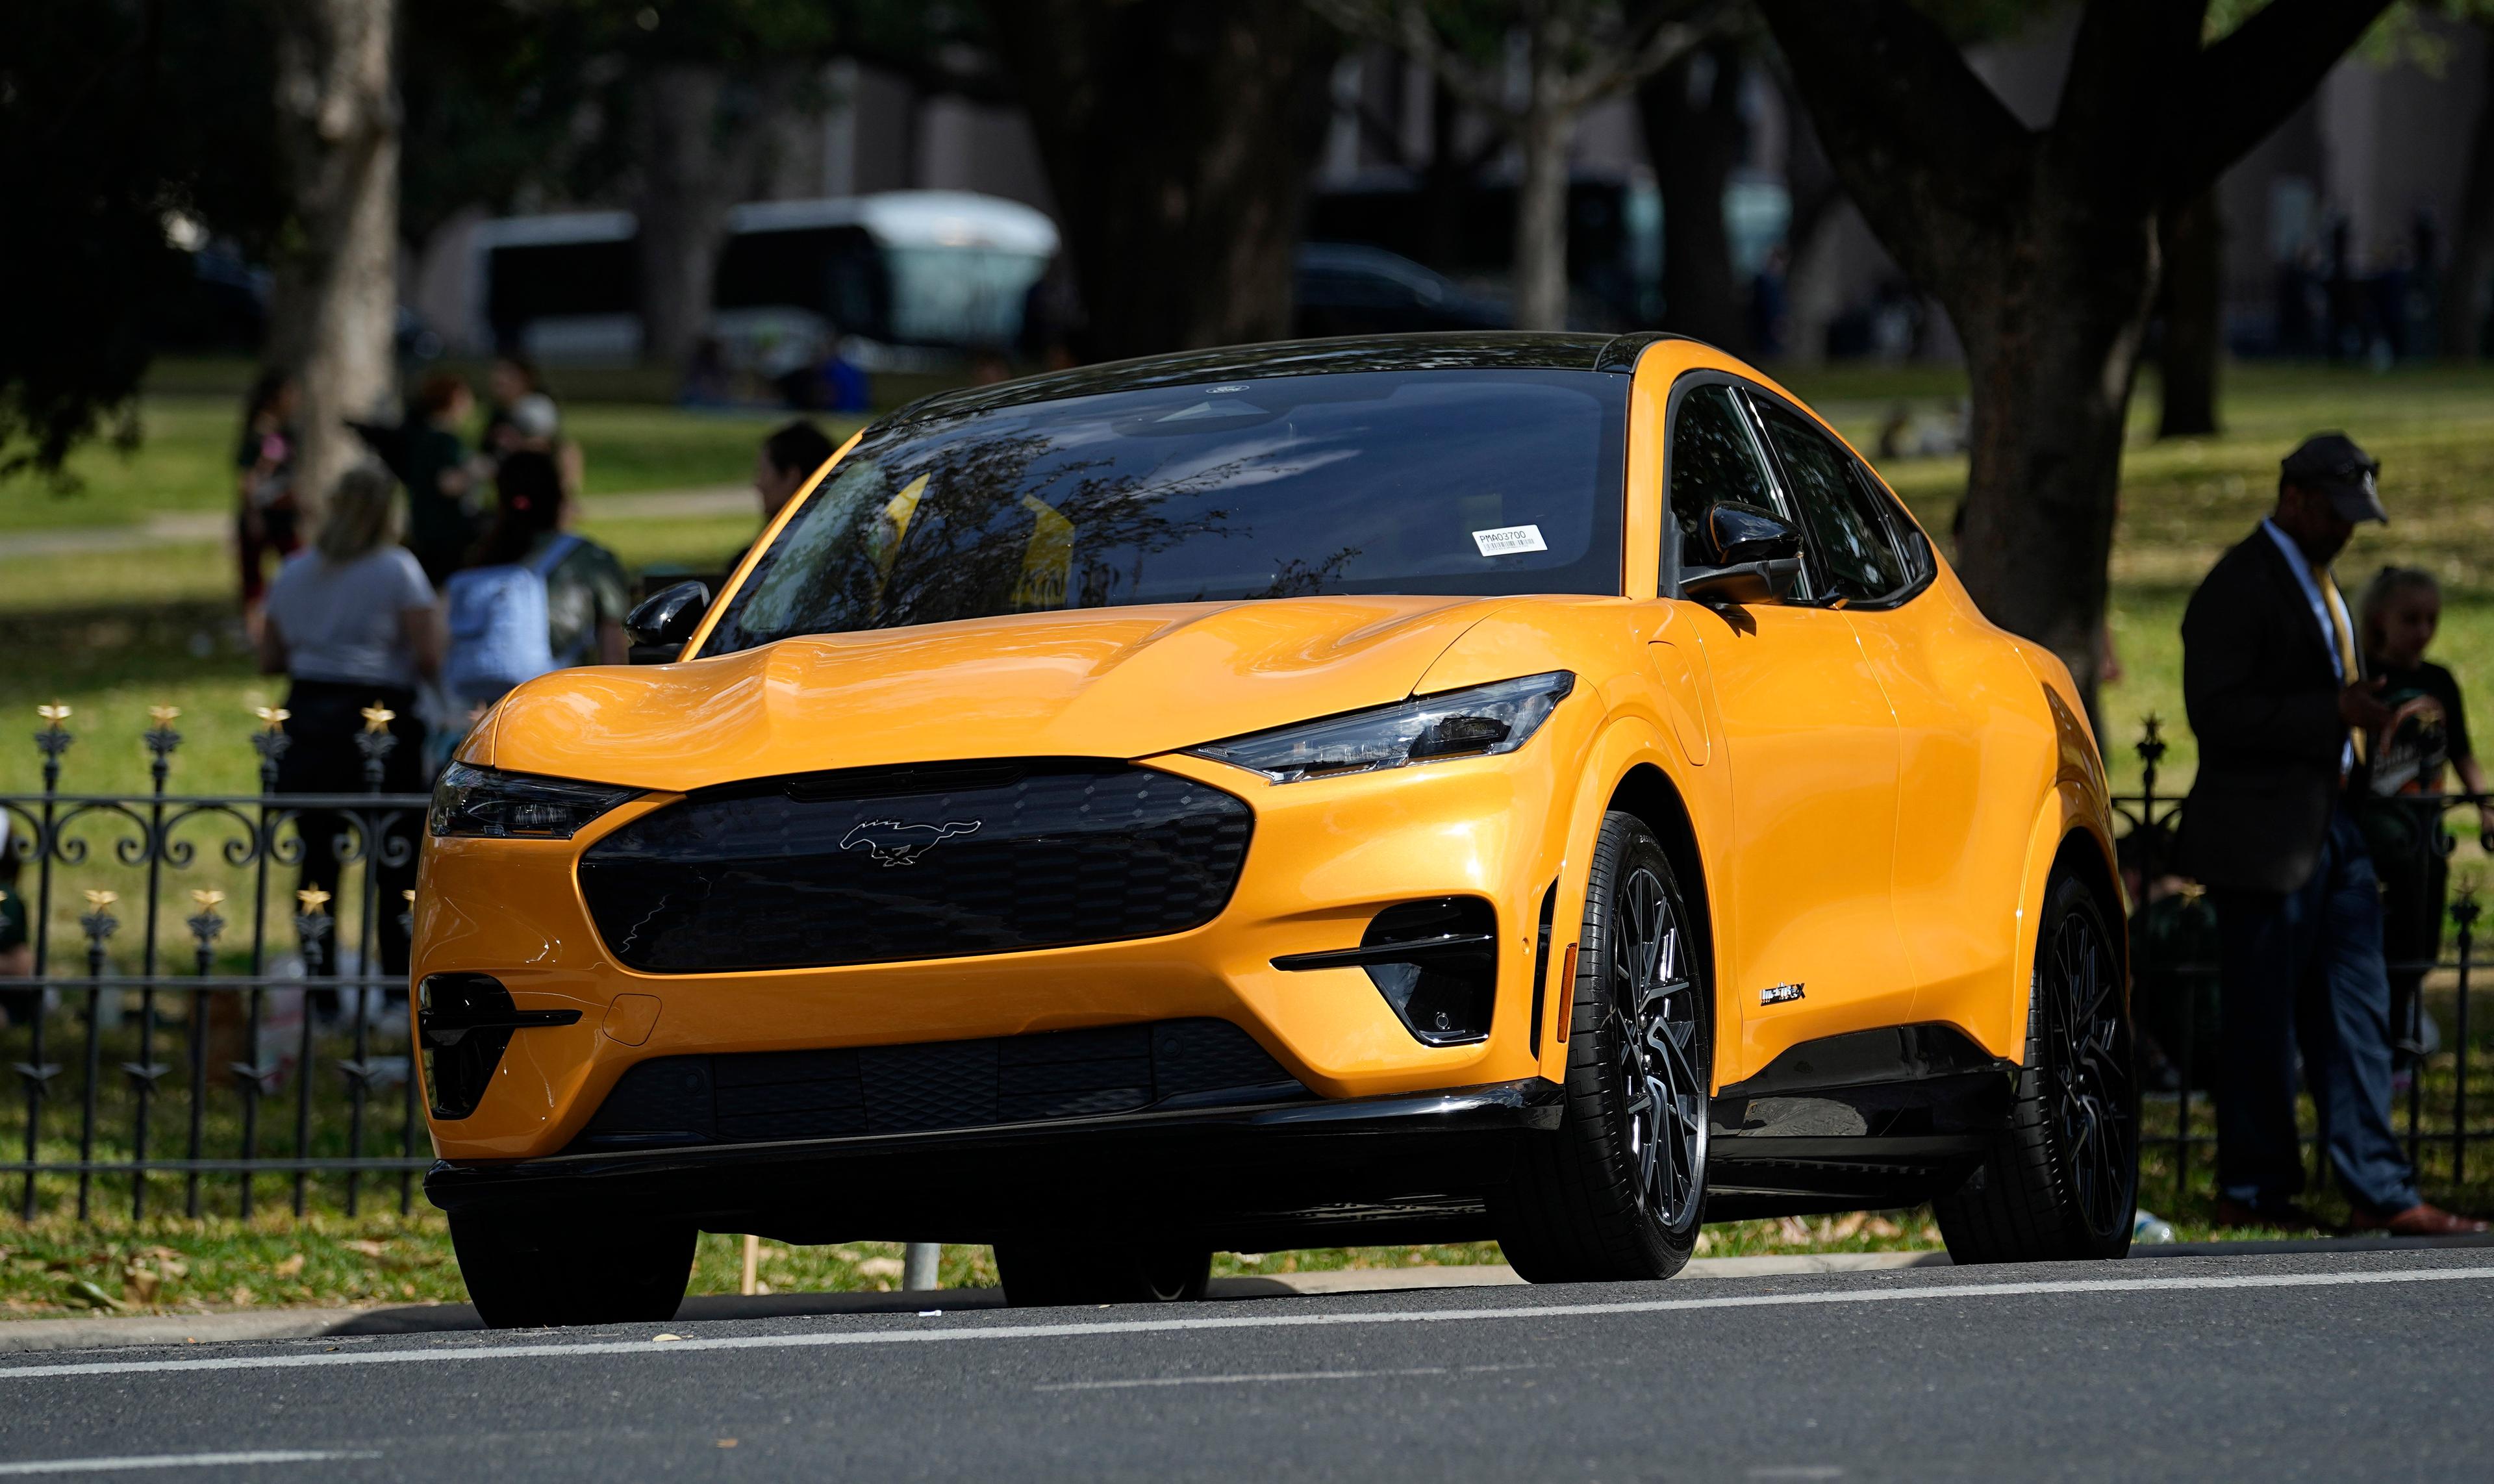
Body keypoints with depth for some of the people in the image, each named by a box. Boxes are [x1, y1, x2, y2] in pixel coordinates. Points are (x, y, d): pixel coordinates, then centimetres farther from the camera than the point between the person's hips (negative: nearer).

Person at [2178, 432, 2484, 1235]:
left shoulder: (2317, 581, 17)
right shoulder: (2238, 587, -13)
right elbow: (2219, 714, -21)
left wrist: (2365, 713, 12)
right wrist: (2334, 712, -23)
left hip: (2334, 829, 9)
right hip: (2266, 838, -9)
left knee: (2356, 1016, 6)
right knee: (2262, 1021, 1)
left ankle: (2379, 1191, 7)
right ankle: (2253, 1191, 10)